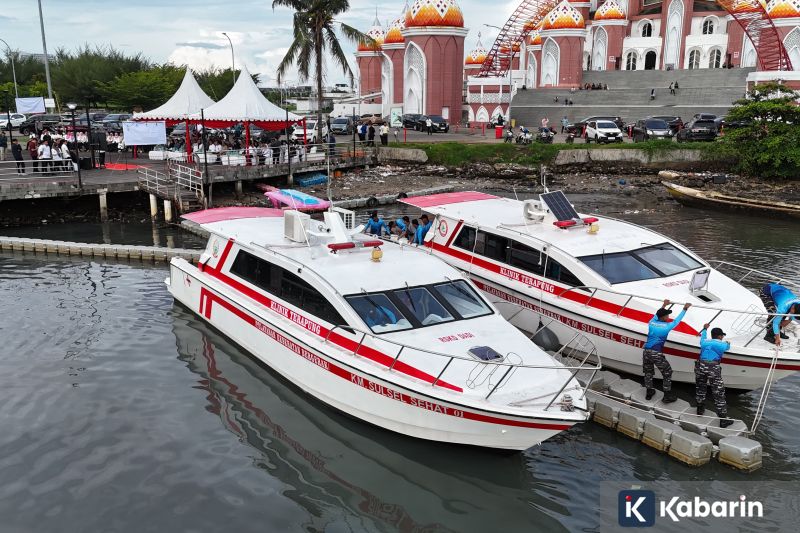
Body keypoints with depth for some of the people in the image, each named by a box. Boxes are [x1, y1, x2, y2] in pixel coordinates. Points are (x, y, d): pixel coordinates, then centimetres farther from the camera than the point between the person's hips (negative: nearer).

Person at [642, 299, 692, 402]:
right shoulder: (667, 326, -8)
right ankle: (667, 396, 15)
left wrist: (663, 306, 38)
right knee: (667, 373, 12)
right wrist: (685, 309, 19)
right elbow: (677, 320, 9)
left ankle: (649, 392, 32)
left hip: (646, 352, 5)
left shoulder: (651, 323, 4)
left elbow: (656, 315, 26)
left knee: (648, 373, 22)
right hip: (657, 354, -5)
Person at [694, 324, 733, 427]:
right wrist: (727, 343, 58)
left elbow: (703, 336, 42)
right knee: (718, 393, 2)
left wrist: (705, 329, 63)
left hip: (700, 366, 4)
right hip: (713, 368, -4)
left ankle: (700, 409, 40)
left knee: (700, 389, 24)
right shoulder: (722, 344, 9)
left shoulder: (704, 342, 17)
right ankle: (723, 420, 5)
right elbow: (727, 347, 34)